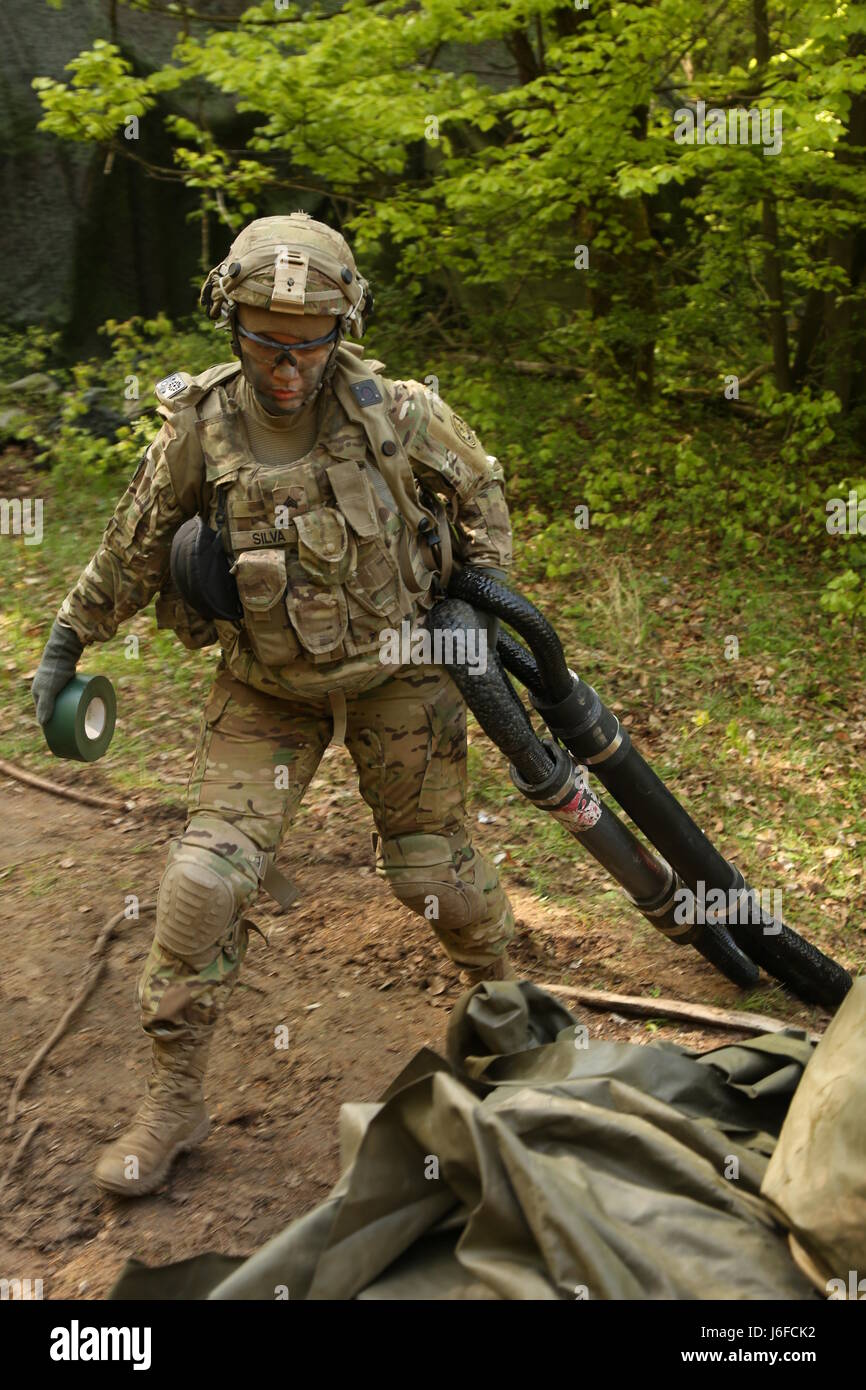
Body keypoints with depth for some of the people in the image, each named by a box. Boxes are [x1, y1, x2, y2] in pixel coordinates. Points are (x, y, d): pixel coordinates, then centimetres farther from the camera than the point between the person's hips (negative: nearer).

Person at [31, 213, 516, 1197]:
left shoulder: (396, 414, -15)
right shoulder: (199, 427, -13)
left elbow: (479, 488, 5)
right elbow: (132, 551, 2)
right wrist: (66, 644, 8)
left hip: (395, 671, 0)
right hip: (266, 689, 1)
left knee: (429, 865, 7)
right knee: (206, 874, -9)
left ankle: (501, 987, 41)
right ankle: (173, 1102, 7)